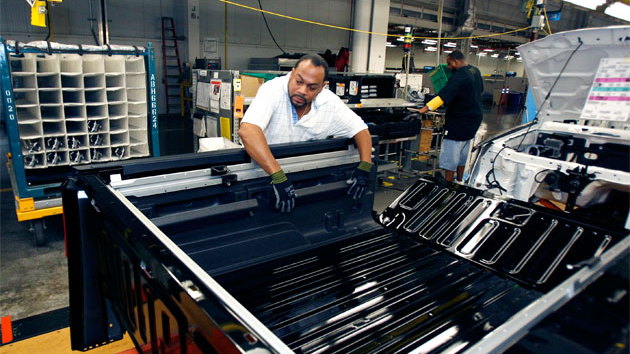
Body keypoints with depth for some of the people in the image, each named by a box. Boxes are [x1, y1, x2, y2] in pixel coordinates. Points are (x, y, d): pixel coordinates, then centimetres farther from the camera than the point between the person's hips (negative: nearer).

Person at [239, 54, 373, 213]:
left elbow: (361, 130, -1)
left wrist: (364, 167, -19)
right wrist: (279, 177, -45)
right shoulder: (273, 90, -23)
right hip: (264, 173, -3)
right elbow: (247, 131, -38)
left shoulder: (330, 103, -10)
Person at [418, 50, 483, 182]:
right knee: (462, 153, 20)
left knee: (450, 155, -4)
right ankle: (459, 181, 30)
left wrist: (428, 107, -40)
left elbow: (445, 94, -34)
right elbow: (480, 90, 26)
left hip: (460, 121, -10)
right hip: (474, 118, 10)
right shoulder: (475, 71, 9)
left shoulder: (460, 76, -22)